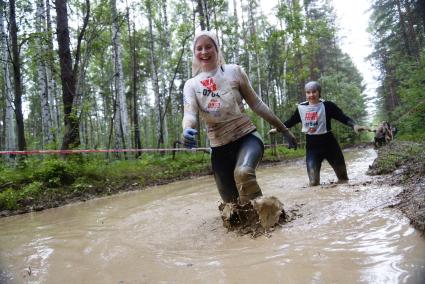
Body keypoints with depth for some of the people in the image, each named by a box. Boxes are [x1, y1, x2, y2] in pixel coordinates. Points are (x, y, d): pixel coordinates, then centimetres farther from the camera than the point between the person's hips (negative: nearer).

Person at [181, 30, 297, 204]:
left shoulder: (234, 71, 1)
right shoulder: (191, 85, 5)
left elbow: (256, 104, 6)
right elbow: (189, 113, -13)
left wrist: (283, 130, 7)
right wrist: (187, 130, -38)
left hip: (246, 137, -3)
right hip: (220, 147, 3)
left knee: (243, 173, -35)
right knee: (232, 203, 7)